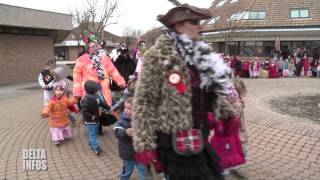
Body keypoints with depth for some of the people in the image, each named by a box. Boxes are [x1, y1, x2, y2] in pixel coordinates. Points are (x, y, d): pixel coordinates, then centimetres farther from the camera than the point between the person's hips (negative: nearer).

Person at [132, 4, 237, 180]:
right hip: (175, 142, -7)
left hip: (199, 138, 8)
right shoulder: (158, 56, -14)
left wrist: (226, 112, 11)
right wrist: (144, 145, -17)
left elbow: (214, 92, 20)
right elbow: (144, 102, -16)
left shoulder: (199, 55, 8)